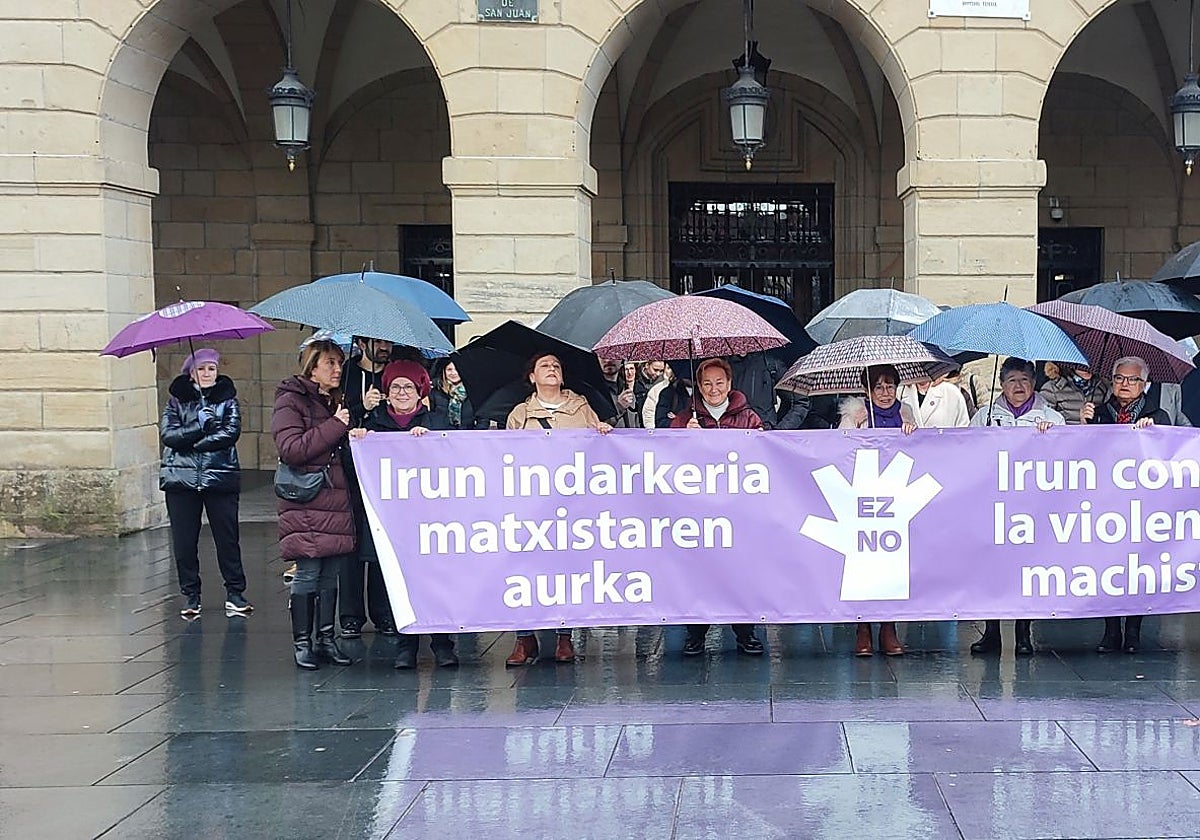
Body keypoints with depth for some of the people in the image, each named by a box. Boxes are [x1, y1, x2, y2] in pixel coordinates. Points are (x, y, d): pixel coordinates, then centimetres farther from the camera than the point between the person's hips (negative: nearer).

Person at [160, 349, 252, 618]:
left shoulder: (227, 399, 8)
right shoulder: (177, 399, 9)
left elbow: (231, 432, -9)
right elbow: (168, 434, -5)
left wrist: (191, 444, -12)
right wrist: (204, 427, -13)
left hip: (220, 477, -1)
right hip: (181, 477, 1)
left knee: (227, 536, 0)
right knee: (184, 540, 2)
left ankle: (235, 593, 10)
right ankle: (191, 596, 13)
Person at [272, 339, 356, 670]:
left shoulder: (336, 402, 18)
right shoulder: (290, 402, -4)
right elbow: (291, 449, -17)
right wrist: (335, 427, -15)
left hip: (337, 501, 7)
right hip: (306, 503, -7)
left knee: (331, 574, 8)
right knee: (308, 574, -6)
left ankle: (326, 639, 15)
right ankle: (302, 643, 2)